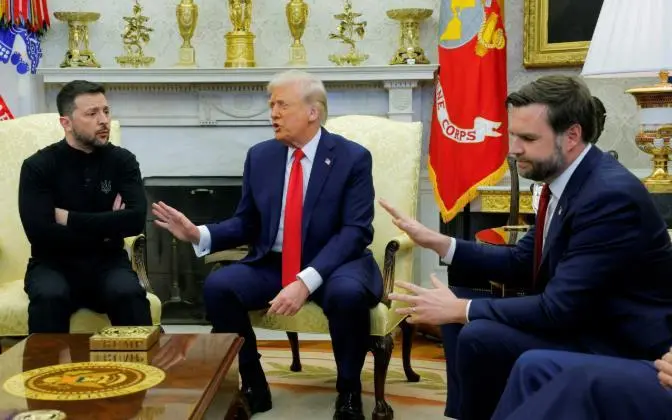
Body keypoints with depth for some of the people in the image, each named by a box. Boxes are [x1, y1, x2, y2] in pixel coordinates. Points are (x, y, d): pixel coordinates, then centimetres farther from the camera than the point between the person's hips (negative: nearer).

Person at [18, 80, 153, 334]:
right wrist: (107, 228, -11)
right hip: (54, 265, -1)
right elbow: (40, 234, -17)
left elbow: (136, 220, -13)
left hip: (107, 264, 1)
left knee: (130, 295, -31)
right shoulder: (39, 166, -5)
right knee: (49, 297, -34)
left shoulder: (122, 160, 2)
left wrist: (69, 218, -13)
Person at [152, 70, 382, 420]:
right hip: (272, 265, 4)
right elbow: (246, 225, 11)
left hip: (333, 265, -4)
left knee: (347, 293, -37)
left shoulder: (353, 158, -7)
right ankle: (253, 386, -2)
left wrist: (306, 281, -29)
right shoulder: (260, 156, 6)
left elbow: (355, 231, -16)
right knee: (217, 286, -21)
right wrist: (198, 234, -10)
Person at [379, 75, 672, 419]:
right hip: (580, 321, 9)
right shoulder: (565, 179, 3)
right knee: (460, 322, 7)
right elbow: (522, 263, 11)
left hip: (622, 347, -9)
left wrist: (461, 309, -20)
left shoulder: (611, 196, -26)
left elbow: (559, 308, -28)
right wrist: (438, 242, 0)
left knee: (480, 338, -23)